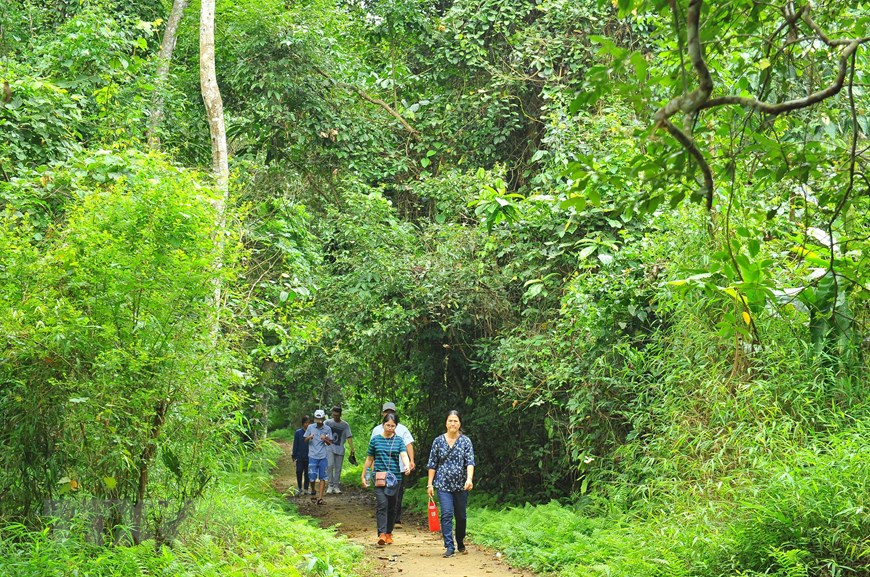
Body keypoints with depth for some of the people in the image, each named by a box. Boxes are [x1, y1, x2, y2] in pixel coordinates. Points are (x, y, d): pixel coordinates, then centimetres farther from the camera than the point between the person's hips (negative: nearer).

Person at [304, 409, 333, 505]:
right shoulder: (310, 427, 2)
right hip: (312, 456, -1)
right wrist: (309, 437, -15)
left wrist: (325, 439, -16)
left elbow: (330, 443, 5)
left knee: (322, 478, 0)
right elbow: (305, 440, 8)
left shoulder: (327, 429, 3)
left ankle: (320, 498, 3)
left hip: (323, 457, 1)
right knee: (312, 477, -6)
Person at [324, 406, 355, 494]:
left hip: (340, 450, 2)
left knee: (338, 469, 5)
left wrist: (352, 448, -8)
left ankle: (336, 486, 15)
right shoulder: (327, 423, 4)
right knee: (330, 465, -20)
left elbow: (349, 437, 1)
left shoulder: (345, 425, 5)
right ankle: (330, 484, -11)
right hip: (330, 448, -2)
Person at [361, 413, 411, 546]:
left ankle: (389, 533, 21)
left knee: (392, 507, 8)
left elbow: (404, 455, -10)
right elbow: (369, 459, 11)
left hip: (395, 477, 2)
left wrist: (407, 466, -31)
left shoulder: (398, 440, 5)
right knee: (382, 504, -15)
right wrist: (363, 476, 12)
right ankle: (381, 534, -21)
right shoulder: (375, 440, 4)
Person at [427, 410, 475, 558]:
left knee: (461, 515, 10)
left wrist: (469, 479, -25)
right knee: (446, 514, -12)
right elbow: (432, 464, 6)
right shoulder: (438, 441, 3)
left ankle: (460, 543, 30)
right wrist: (430, 484, 1)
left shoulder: (466, 441, 1)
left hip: (461, 485, 1)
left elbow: (470, 462, -9)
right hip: (443, 484, 0)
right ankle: (449, 547, -11)